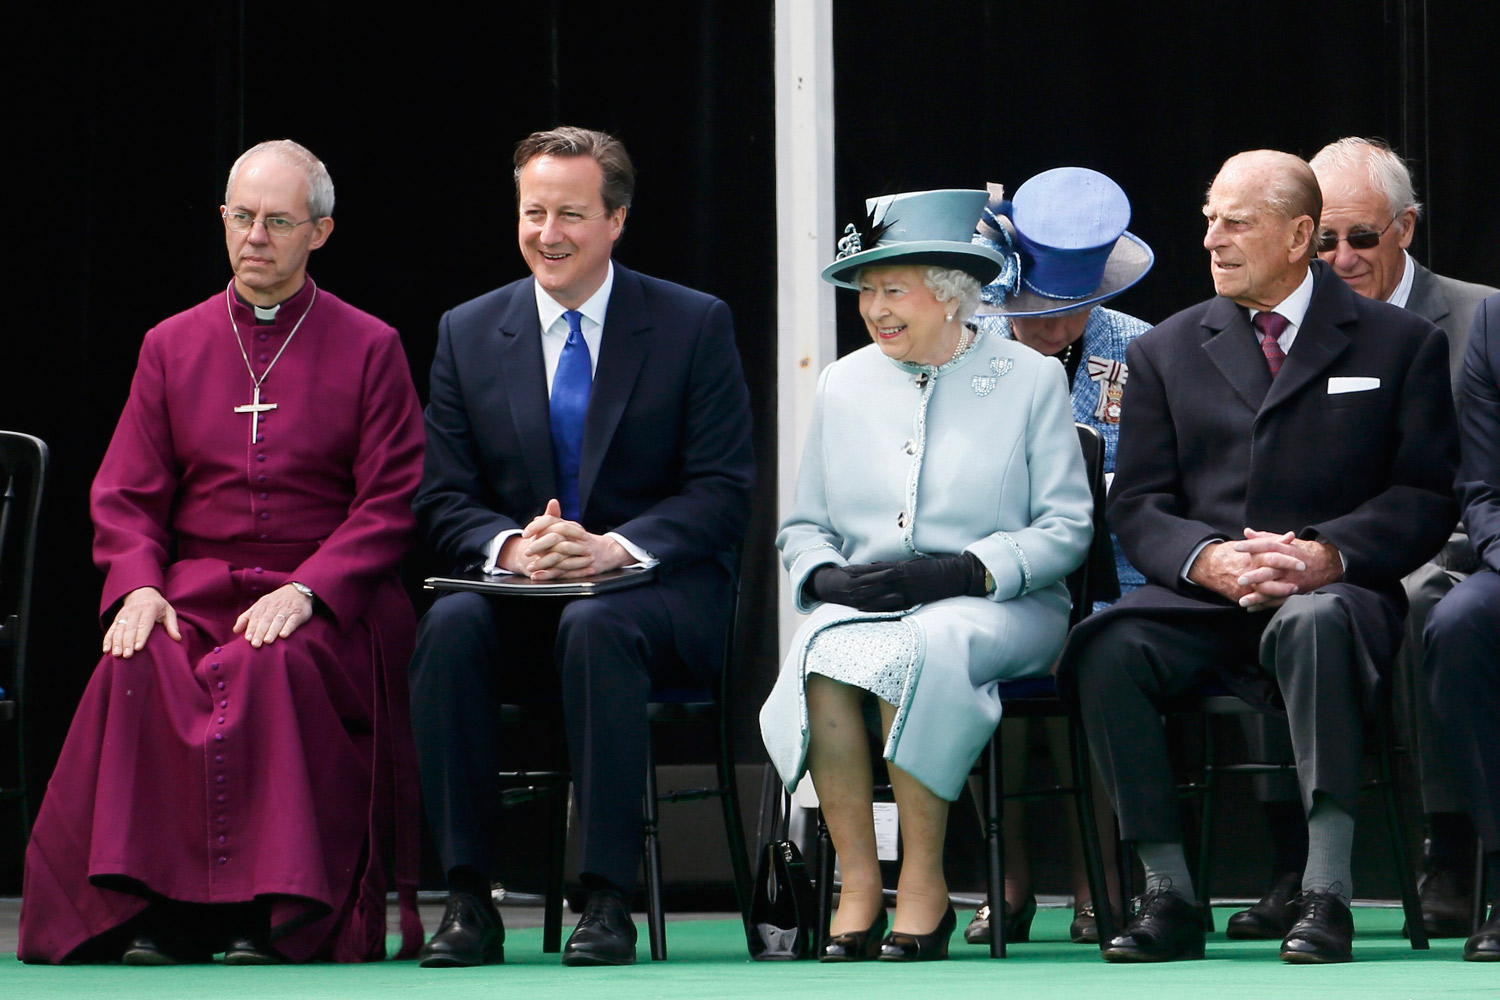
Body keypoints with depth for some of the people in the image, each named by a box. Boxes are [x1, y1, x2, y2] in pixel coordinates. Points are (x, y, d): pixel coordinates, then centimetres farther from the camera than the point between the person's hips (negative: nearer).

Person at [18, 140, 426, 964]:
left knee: (278, 667, -36)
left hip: (326, 602, -2)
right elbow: (124, 496, 12)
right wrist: (137, 587, -9)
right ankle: (150, 910, -29)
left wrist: (306, 590, -15)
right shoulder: (172, 347, 16)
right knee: (139, 671, -30)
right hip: (195, 590, 2)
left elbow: (393, 502, 0)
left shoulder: (368, 348, 8)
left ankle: (279, 915, -31)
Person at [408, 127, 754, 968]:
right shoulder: (468, 333, 10)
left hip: (662, 592, -3)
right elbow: (446, 501, 6)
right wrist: (511, 547, -17)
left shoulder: (695, 325, 1)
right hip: (520, 593, 3)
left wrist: (615, 546, -22)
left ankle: (609, 900, -33)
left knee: (595, 626, -37)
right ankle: (469, 899, -28)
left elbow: (723, 494, -5)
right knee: (452, 626, -31)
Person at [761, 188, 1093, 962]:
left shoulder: (1030, 379, 6)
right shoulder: (843, 384, 17)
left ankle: (924, 883, -28)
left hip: (1001, 609, -3)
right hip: (864, 603, 3)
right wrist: (826, 577, -6)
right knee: (823, 652, -34)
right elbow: (803, 527, 19)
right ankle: (857, 884, -29)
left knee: (921, 646, -38)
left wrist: (962, 572, -15)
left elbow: (1066, 528, 0)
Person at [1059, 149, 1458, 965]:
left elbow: (1425, 496, 1)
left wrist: (1328, 555, -18)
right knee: (1108, 650, -30)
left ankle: (1326, 894, -41)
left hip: (1336, 592, -3)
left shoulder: (1400, 343, 10)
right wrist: (1207, 558, -14)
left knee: (1315, 623, -40)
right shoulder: (1166, 352, 17)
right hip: (1201, 596, 3)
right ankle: (1168, 894, -24)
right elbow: (1137, 506, 9)